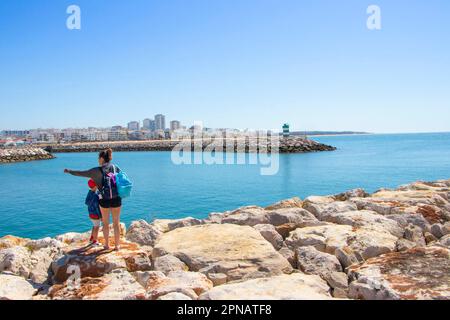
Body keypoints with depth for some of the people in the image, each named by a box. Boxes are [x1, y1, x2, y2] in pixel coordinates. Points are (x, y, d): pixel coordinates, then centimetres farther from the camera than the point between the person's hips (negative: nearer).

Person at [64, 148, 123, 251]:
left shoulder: (97, 170, -8)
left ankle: (107, 245, 24)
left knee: (105, 223, 15)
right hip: (116, 199, 2)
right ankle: (117, 245, 17)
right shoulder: (115, 168, 1)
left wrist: (69, 171, 12)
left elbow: (81, 173, -2)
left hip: (104, 200, -2)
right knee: (116, 223, 10)